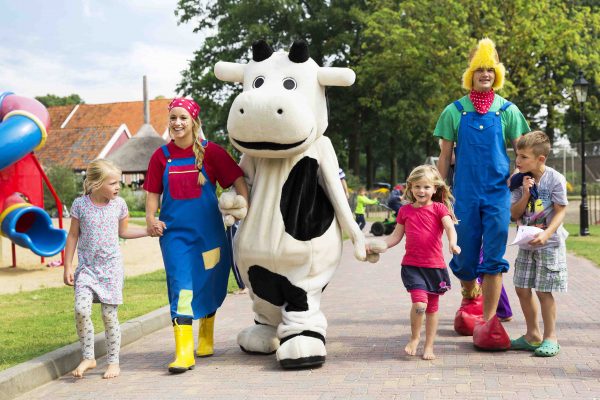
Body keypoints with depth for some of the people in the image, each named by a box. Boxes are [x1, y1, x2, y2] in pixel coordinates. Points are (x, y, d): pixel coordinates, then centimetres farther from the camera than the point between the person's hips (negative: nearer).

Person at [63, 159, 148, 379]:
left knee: (109, 314, 0)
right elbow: (73, 235, 3)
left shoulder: (118, 204, 1)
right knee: (81, 309, -16)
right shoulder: (80, 204, -4)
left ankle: (113, 361, 12)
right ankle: (88, 357, 0)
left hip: (111, 267, 1)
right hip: (86, 268, -1)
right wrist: (67, 267, 1)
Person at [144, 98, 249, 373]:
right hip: (174, 232, 0)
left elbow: (237, 180, -4)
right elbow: (153, 193, 10)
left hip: (208, 231, 0)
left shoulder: (210, 151, -2)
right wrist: (151, 218, -7)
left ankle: (206, 339, 36)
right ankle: (183, 352, -10)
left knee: (208, 285, 12)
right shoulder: (161, 156, 4)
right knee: (180, 287, -9)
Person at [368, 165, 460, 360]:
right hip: (412, 265, 0)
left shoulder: (439, 208, 0)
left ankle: (429, 346, 24)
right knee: (419, 303, -17)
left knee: (432, 307, 9)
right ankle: (414, 338, 8)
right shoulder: (405, 210, 8)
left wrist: (452, 243, -36)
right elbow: (395, 236, 12)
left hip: (435, 265, 0)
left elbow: (450, 227, -16)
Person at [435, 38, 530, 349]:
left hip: (498, 193, 0)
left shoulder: (507, 110, 4)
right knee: (465, 256, 9)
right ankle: (470, 299, 37)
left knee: (494, 256, -5)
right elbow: (445, 156, 7)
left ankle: (487, 321, -1)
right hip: (465, 194, 1)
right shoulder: (455, 111, 4)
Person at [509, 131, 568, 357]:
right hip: (526, 244, 5)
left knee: (544, 291, -4)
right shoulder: (518, 180, 1)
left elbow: (560, 212, -12)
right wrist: (526, 194, -16)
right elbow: (514, 214, -1)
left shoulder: (555, 179, -12)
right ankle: (533, 336, 22)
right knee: (522, 289, 8)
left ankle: (550, 338, 9)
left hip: (549, 244, -5)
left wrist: (546, 234, -26)